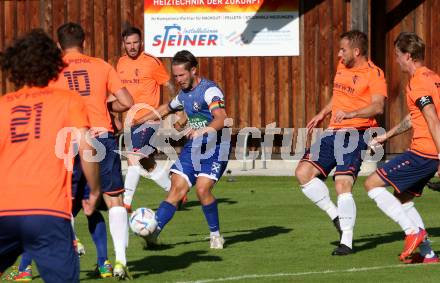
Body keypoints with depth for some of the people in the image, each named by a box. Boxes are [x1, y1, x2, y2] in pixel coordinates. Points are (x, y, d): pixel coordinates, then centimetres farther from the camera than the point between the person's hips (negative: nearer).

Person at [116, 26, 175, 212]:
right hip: (131, 120, 8)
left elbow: (169, 86, -4)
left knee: (133, 158, -18)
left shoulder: (152, 63, -10)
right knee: (148, 163, 15)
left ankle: (126, 202, -18)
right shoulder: (121, 63, 9)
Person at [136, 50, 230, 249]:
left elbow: (221, 119, -30)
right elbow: (166, 109, 34)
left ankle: (216, 235, -1)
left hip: (214, 148, -7)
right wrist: (139, 121, 39)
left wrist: (202, 130, -47)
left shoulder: (209, 90, -14)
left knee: (202, 189, -19)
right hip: (192, 147, 7)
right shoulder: (184, 94, 13)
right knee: (177, 188, -6)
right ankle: (154, 230, -14)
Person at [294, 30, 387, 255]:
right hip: (333, 133, 8)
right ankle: (336, 216, 6)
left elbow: (378, 106, -23)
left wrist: (350, 114, -35)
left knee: (343, 184, -19)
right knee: (303, 172, -6)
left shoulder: (374, 74, -8)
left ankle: (347, 242, -14)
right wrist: (322, 114, 25)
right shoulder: (342, 67, 16)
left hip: (355, 134, -8)